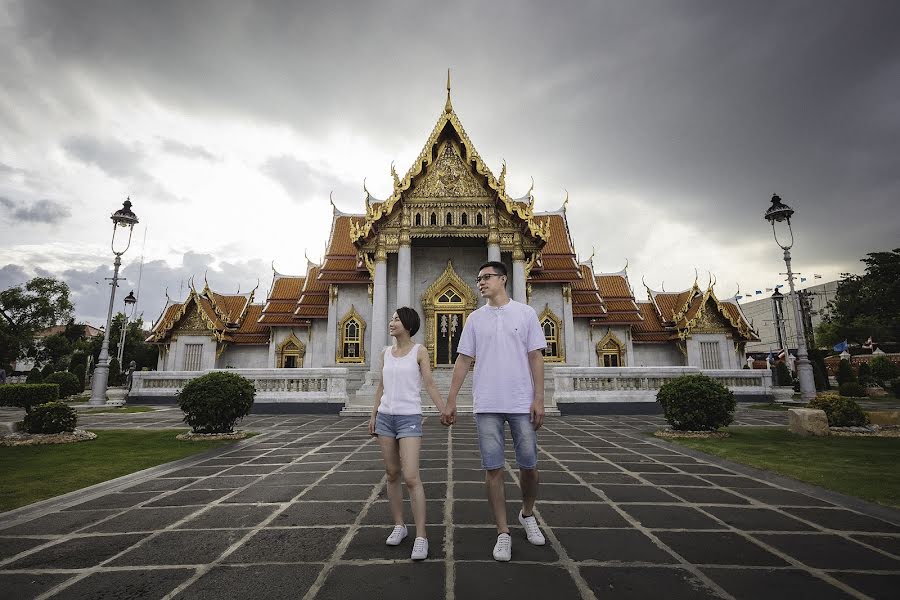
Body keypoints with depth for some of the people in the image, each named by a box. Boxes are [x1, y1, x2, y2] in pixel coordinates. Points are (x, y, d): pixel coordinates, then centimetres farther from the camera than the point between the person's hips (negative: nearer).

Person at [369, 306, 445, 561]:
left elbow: (429, 384, -5)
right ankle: (399, 525, 27)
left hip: (409, 418, -5)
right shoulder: (385, 353, 11)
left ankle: (421, 536, -1)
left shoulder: (419, 351, -2)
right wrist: (373, 415, 14)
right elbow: (381, 387, 16)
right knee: (392, 474, 12)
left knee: (411, 477, -11)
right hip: (385, 417, 5)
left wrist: (444, 410, -14)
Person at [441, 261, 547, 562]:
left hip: (522, 403, -1)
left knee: (528, 465, 9)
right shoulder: (475, 318, 8)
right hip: (487, 405, 1)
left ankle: (527, 514, 37)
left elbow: (536, 357, 1)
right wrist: (450, 401, 3)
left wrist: (539, 398, -6)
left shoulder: (525, 313, 3)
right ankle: (503, 533, 19)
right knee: (493, 468, 4)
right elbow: (463, 361, 7)